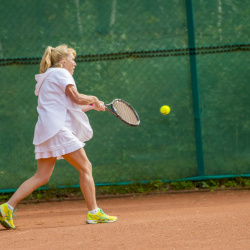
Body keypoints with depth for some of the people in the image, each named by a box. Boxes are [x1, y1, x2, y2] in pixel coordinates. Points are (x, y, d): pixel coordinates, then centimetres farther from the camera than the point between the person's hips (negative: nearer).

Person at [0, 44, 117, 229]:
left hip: (45, 131, 9)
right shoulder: (61, 73, -2)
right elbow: (77, 98, -11)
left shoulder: (48, 77, 27)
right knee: (85, 167, -3)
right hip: (58, 129, -9)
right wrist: (94, 99, 7)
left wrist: (92, 106, 27)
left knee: (42, 177, 4)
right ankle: (93, 212, -4)